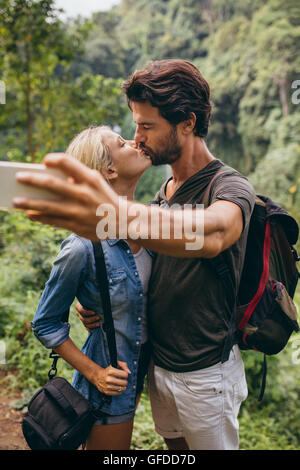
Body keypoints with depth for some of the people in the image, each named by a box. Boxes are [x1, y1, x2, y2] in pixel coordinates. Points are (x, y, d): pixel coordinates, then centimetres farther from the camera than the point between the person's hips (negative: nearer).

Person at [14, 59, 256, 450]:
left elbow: (212, 233, -46)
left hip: (205, 376, -7)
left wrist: (120, 216, -66)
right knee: (176, 448, 24)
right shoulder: (166, 189, 5)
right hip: (158, 363, 7)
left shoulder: (231, 187, -21)